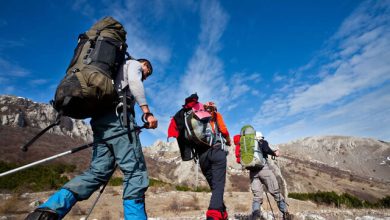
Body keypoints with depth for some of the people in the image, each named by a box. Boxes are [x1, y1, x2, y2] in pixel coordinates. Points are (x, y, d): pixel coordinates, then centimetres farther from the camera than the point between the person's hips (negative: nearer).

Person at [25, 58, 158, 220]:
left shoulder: (116, 70, 39)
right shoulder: (134, 64, 16)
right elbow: (134, 81, -8)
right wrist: (146, 111, -16)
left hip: (100, 118, 8)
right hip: (118, 116, -8)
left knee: (98, 171, -1)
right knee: (135, 170, -13)